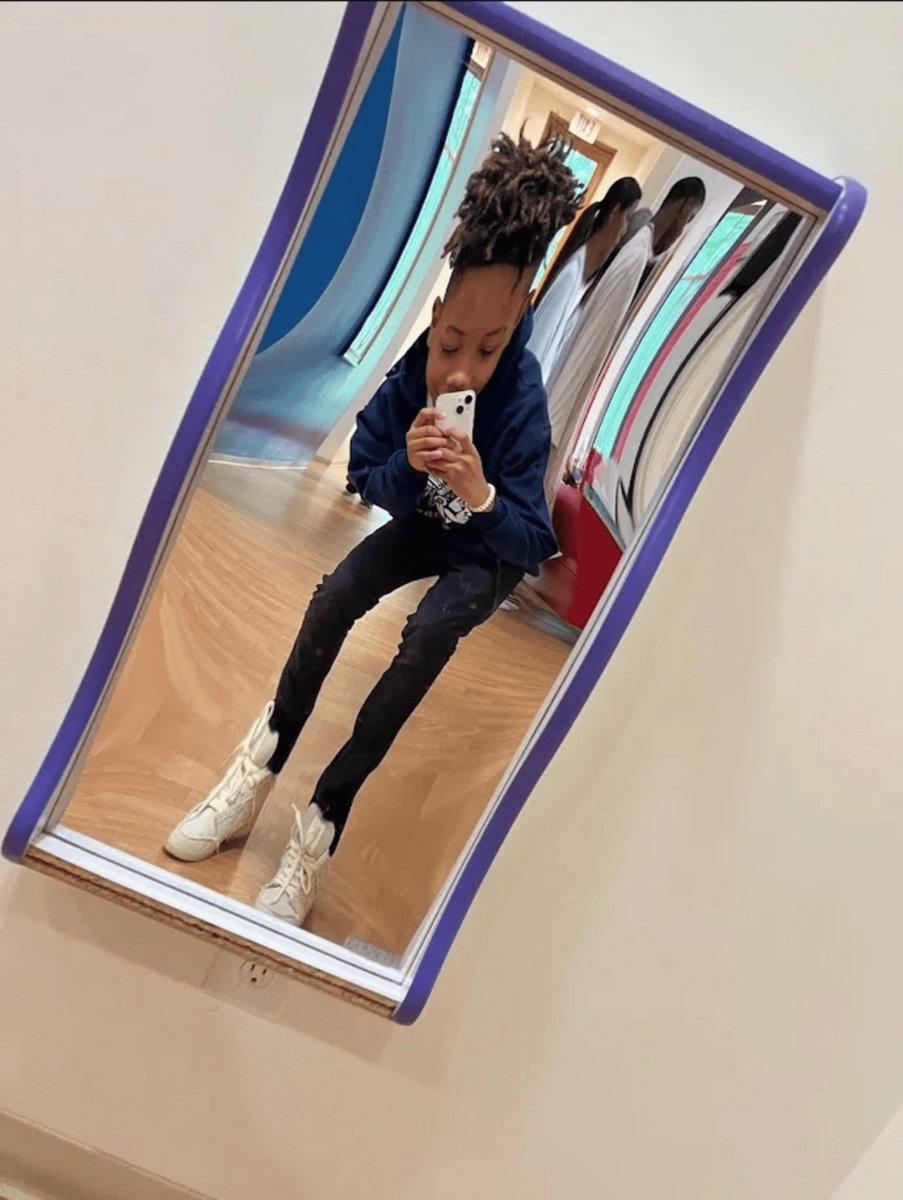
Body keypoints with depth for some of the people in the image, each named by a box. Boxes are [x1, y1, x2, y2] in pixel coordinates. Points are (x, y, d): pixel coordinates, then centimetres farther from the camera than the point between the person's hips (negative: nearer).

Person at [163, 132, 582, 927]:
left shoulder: (522, 408, -33)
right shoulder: (409, 381, -24)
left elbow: (531, 544, -30)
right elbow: (368, 482, -12)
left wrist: (481, 496, -50)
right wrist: (405, 466, -35)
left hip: (492, 552, -4)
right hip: (426, 524, 4)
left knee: (426, 638, -29)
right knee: (334, 598, -19)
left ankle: (322, 827, -23)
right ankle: (256, 776, -11)